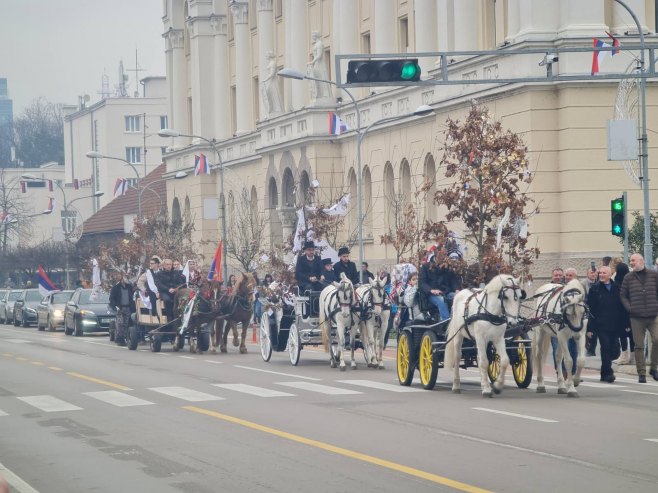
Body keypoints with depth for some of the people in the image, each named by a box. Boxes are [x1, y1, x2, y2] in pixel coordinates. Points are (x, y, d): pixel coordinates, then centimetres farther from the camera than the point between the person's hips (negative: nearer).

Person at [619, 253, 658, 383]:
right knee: (639, 346, 1)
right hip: (636, 317, 1)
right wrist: (629, 307, -3)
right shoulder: (628, 278, 8)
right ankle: (641, 374, 7)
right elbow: (623, 295, 11)